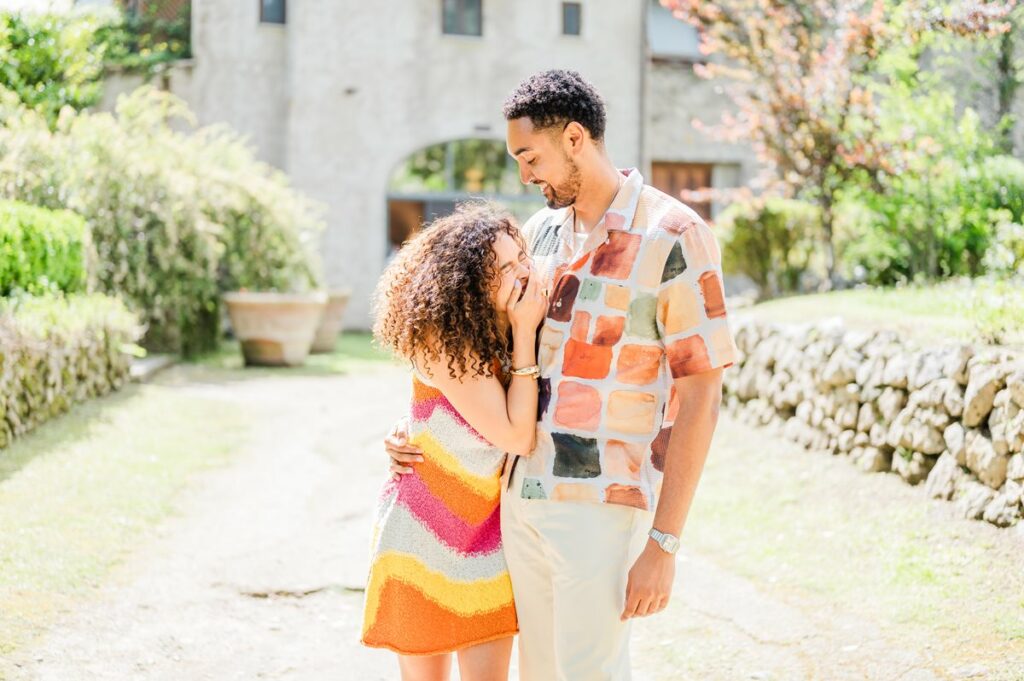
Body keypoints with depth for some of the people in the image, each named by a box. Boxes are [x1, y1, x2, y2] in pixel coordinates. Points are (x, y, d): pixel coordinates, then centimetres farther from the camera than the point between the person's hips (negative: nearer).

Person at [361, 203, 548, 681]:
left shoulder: (515, 334, -7)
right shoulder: (445, 341, -25)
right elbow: (517, 437, -27)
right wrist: (524, 335, -26)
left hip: (489, 534, 5)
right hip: (423, 533, -5)